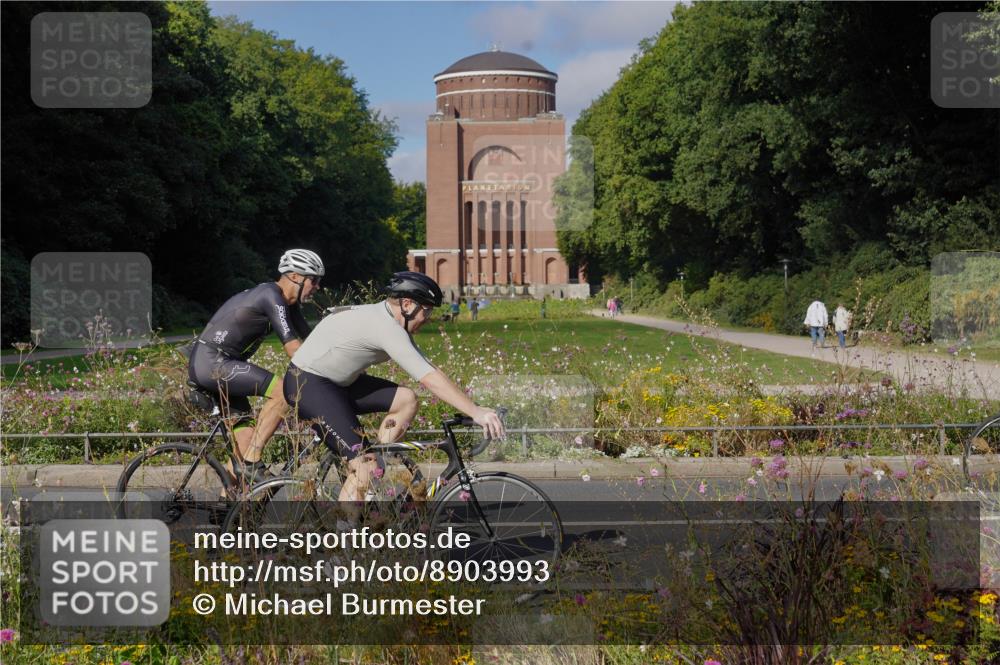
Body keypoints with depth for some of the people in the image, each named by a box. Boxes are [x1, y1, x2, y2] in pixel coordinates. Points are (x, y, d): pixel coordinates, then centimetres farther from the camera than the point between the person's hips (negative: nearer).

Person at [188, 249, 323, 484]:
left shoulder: (288, 302, 13)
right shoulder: (272, 296, -16)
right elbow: (293, 348, -20)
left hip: (206, 367, 10)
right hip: (211, 363, -10)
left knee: (246, 435, 8)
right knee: (284, 390, -19)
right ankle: (251, 462, -15)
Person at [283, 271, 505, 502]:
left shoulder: (391, 324, 6)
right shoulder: (385, 327, -25)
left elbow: (428, 372, 8)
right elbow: (430, 379, -30)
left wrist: (472, 408, 2)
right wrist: (476, 412, -31)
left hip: (338, 383, 10)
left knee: (406, 400, -2)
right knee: (363, 466, -16)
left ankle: (374, 461, 4)